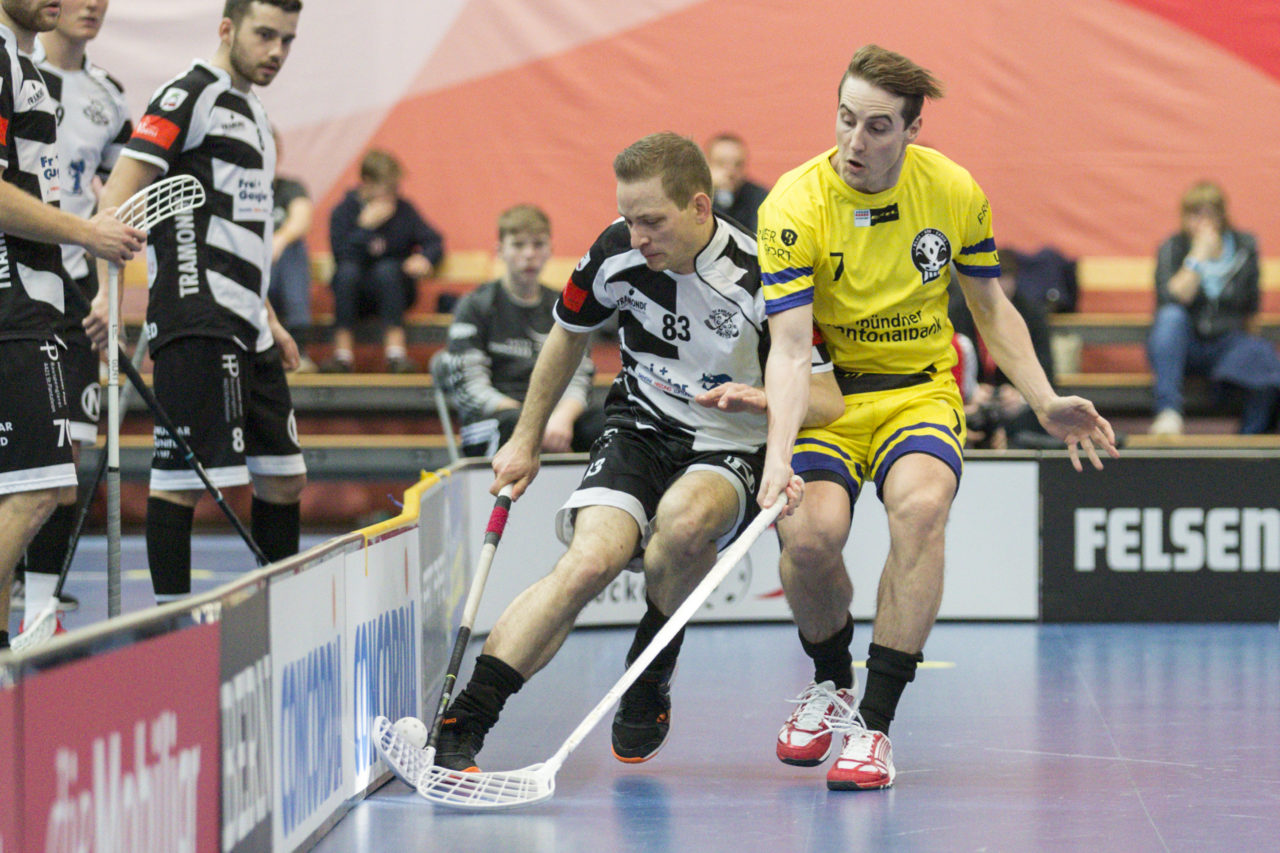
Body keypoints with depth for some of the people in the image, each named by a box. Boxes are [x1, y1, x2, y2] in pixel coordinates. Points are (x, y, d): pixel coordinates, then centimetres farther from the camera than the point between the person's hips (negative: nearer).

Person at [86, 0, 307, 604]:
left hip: (245, 328, 10)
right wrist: (108, 290, -25)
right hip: (195, 321, -9)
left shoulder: (253, 115, 22)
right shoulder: (188, 97, -6)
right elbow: (122, 191, -15)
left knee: (283, 478, 10)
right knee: (186, 475, -10)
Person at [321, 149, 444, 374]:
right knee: (347, 271, -31)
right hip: (355, 290, 0)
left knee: (388, 268, -30)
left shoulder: (404, 210, 1)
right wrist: (366, 227, -22)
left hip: (394, 288, 0)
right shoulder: (343, 212, -4)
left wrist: (425, 258, -21)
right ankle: (343, 353, -33)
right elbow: (342, 256, -16)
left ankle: (396, 352, -38)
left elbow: (434, 242, 0)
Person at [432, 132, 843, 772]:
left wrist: (764, 398, -33)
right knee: (591, 559, -28)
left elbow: (827, 399, -11)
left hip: (731, 453, -2)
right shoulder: (617, 253, -7)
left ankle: (651, 677, -10)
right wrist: (526, 441, 21)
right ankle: (460, 725, -35)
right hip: (639, 431, 2)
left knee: (685, 516, -38)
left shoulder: (760, 276, -17)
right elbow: (568, 336, 15)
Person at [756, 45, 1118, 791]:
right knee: (808, 534, -27)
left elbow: (992, 309, 9)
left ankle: (876, 723, -25)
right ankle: (831, 685, 8)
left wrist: (1046, 401, -1)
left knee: (921, 506, -32)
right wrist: (779, 454, -36)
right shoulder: (794, 205, -15)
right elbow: (789, 347, -21)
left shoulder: (954, 192, -7)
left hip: (921, 389, 1)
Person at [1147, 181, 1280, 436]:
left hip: (1227, 344, 1)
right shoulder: (1173, 248, 0)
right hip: (1183, 347, -1)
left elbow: (1251, 308, 16)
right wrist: (1198, 257, -18)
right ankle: (1168, 412, -45)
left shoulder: (1244, 246, 6)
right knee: (1171, 317, -35)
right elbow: (1170, 301, -18)